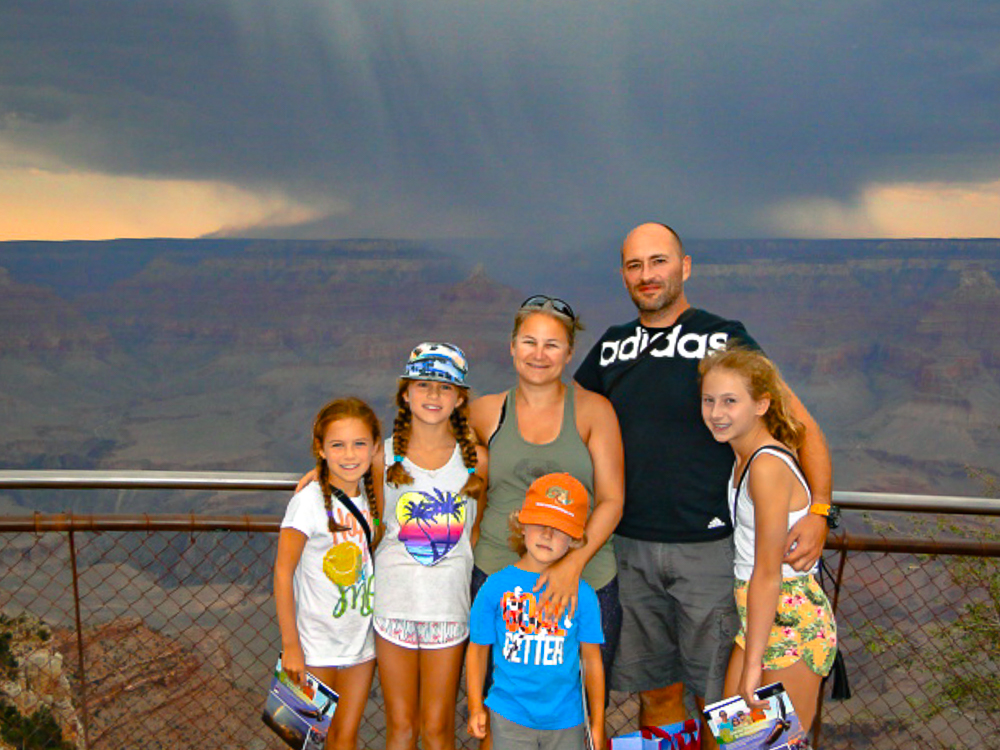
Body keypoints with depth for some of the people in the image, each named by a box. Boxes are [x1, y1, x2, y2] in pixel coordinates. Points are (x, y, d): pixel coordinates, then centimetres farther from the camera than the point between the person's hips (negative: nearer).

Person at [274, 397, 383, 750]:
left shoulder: (368, 494, -2)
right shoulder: (309, 501, -19)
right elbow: (283, 574, -15)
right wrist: (290, 646, -13)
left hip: (362, 638, 5)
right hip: (317, 643, -4)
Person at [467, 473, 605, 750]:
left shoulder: (582, 594, -6)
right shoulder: (496, 587, -6)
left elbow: (592, 659, 2)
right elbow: (478, 648, 3)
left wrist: (597, 722, 8)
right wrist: (475, 708, 4)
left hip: (566, 719, 1)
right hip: (509, 717, -1)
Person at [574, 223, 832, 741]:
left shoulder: (725, 339, -3)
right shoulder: (610, 348, 10)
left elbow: (801, 425, -4)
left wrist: (819, 510, -18)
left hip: (708, 547, -3)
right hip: (631, 547, 3)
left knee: (718, 699, 6)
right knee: (655, 693, 15)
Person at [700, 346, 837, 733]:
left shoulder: (768, 466, -22)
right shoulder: (745, 457, 6)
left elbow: (767, 575, -21)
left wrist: (753, 662, -18)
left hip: (792, 619, -9)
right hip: (760, 615, 9)